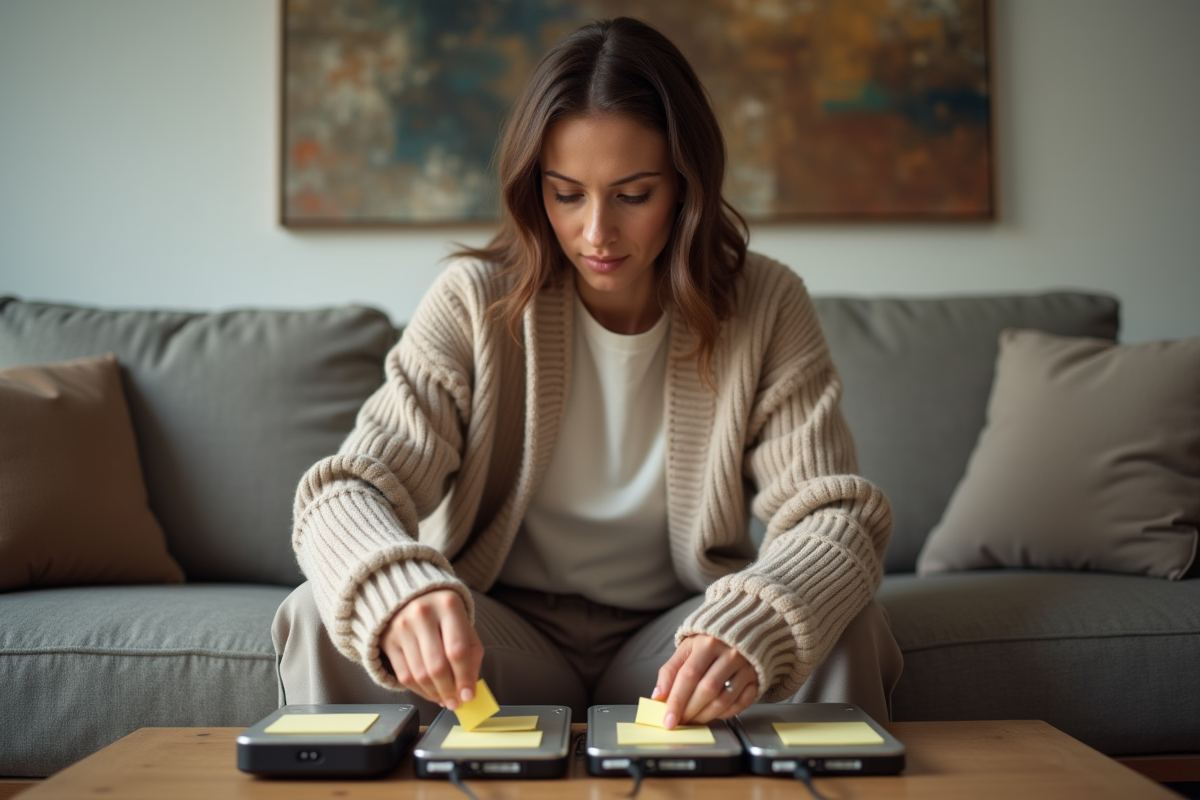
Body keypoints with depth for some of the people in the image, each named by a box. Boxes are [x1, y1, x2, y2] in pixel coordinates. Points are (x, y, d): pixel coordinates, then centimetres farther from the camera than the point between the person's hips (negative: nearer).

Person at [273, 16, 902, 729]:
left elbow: (835, 517, -16)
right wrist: (399, 593, -43)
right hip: (503, 632, 0)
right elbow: (350, 489, -17)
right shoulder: (476, 302, -10)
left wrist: (749, 630, -39)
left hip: (671, 644, 0)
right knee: (322, 613, -25)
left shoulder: (765, 308, -8)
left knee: (845, 627, -27)